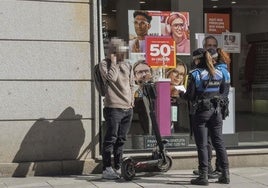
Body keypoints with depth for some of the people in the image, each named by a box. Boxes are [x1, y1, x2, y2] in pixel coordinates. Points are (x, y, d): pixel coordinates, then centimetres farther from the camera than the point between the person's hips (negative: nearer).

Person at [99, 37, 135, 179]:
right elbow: (111, 77, -19)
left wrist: (132, 100, 12)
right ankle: (107, 169, -3)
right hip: (113, 107, -6)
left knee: (121, 140, 10)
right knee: (111, 139, -8)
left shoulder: (128, 66, 16)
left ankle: (117, 168, 17)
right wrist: (113, 62, -9)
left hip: (128, 108, 6)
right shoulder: (104, 64, -1)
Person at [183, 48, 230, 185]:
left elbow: (190, 96, -12)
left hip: (201, 111, -5)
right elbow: (222, 90, 15)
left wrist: (181, 94, 7)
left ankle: (203, 176, 2)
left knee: (202, 145, 1)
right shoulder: (218, 74, 4)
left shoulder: (195, 74, -11)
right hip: (216, 110, 5)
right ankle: (225, 174, 13)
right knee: (219, 142, 11)